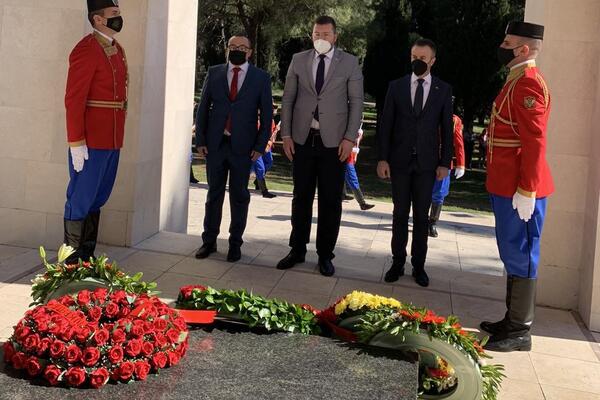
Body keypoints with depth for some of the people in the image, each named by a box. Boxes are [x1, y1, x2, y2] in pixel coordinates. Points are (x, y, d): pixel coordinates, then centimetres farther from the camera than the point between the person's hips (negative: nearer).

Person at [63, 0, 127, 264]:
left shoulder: (117, 50, 14)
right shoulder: (87, 50, -13)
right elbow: (73, 100, -17)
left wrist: (117, 137, 17)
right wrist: (76, 143, -20)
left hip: (112, 141, 9)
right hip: (91, 143, -9)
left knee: (98, 199, 15)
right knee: (81, 200, 0)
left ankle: (88, 256, 25)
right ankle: (73, 260, 10)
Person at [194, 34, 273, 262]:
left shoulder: (261, 78, 2)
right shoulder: (214, 73, 7)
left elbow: (266, 114, 2)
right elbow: (203, 108, 7)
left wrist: (260, 145, -5)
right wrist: (200, 140, 1)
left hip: (243, 146, -1)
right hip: (215, 143, 2)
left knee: (239, 196, 6)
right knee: (214, 194, 8)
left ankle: (235, 243, 14)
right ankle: (209, 241, 16)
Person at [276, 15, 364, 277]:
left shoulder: (349, 62, 2)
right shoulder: (298, 60, 7)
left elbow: (356, 101, 0)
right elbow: (288, 98, 8)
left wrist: (350, 138, -8)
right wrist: (286, 134, 1)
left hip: (334, 141, -2)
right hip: (302, 139, 2)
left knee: (331, 200, 3)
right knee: (301, 197, 9)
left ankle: (325, 255, 14)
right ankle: (297, 250, 20)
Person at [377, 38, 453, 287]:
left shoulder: (443, 90, 3)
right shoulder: (396, 86, 3)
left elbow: (447, 128, 3)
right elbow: (385, 125, 2)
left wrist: (445, 162, -2)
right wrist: (382, 158, -4)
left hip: (427, 162, 0)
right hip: (400, 161, 0)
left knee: (422, 216, 5)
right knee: (400, 214, 6)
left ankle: (418, 265, 14)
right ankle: (398, 262, 15)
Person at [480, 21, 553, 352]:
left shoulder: (527, 84, -16)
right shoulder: (518, 81, 16)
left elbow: (535, 142, -21)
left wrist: (526, 191, -23)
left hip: (519, 191, -10)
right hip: (506, 187, 10)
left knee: (520, 257, -2)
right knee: (512, 255, 16)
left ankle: (520, 332, 7)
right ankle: (512, 321, 26)